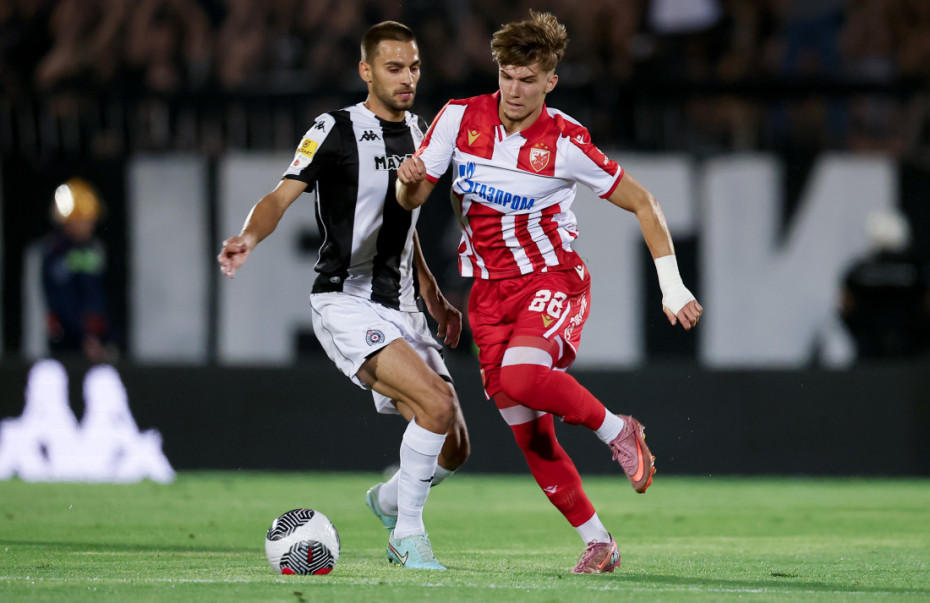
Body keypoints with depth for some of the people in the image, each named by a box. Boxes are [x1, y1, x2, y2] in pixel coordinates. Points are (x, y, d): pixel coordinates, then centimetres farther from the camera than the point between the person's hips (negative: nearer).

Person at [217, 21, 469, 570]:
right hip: (346, 303, -7)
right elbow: (283, 195, -18)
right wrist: (249, 237, -39)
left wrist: (434, 298, 24)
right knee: (437, 405, -27)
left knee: (453, 450, 2)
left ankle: (389, 501, 34)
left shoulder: (418, 132, 13)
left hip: (401, 309, 7)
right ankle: (409, 534, -11)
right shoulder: (336, 130, -8)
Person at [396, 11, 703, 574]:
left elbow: (643, 202, -6)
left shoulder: (566, 142, -14)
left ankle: (615, 429, -9)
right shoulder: (460, 118, -5)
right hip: (489, 290, 5)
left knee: (521, 377, -34)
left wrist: (672, 285, -12)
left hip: (553, 279, -5)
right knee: (530, 434, 2)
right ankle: (598, 542, 15)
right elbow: (412, 201, 2)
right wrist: (409, 181, -22)